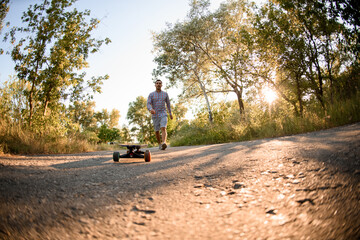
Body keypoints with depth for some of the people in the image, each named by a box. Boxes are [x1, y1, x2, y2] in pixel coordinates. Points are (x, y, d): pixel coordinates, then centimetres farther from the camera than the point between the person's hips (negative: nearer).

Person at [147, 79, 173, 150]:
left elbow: (168, 104, 17)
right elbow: (148, 104, -14)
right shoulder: (151, 94, 0)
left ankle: (164, 143, -41)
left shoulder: (165, 94, 5)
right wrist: (151, 109, -37)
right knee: (157, 131, 9)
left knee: (163, 129, -23)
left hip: (163, 115, -1)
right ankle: (159, 144, 31)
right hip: (155, 115, 1)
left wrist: (170, 113, 23)